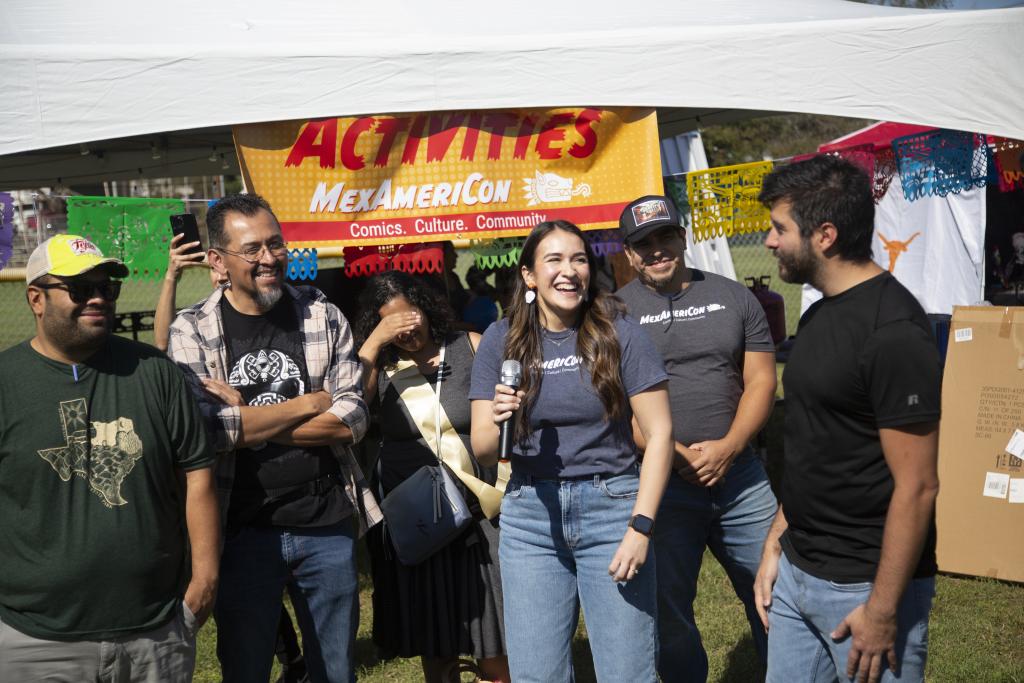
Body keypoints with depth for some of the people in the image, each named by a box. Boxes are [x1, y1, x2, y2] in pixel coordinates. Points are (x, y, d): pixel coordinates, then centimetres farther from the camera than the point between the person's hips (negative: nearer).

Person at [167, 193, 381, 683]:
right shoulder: (192, 331, -4)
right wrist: (310, 402, -10)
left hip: (328, 524, 2)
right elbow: (205, 427, -18)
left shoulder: (324, 318, 1)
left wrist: (244, 417, -12)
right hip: (243, 530, -1)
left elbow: (351, 420, -7)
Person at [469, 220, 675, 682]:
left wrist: (640, 525, -12)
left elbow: (659, 433, -4)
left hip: (612, 507, -1)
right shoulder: (501, 340, 2)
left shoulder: (619, 333, -3)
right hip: (529, 515, 2)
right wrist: (497, 421, -20)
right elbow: (482, 451, 2)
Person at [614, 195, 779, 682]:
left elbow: (761, 380, 4)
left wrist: (728, 447, -11)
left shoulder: (733, 297, 8)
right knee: (668, 613, 9)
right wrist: (677, 455, -14)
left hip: (740, 474, 2)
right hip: (661, 482, -1)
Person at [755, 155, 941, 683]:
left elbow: (916, 485, -20)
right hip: (796, 574, 8)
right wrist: (776, 542, 12)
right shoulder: (819, 315, 8)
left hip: (864, 586, -8)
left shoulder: (892, 331, -19)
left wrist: (882, 609, -18)